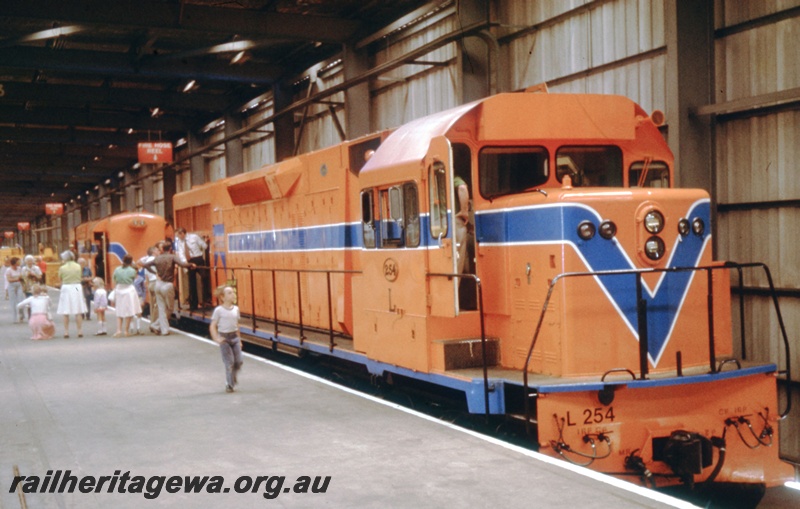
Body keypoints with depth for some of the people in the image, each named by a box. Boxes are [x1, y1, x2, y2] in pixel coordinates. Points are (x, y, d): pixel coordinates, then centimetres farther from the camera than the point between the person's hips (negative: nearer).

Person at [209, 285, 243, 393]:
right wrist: (216, 338, -15)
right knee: (229, 362, -7)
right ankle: (229, 385, 5)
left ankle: (233, 377, 29)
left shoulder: (236, 309, 7)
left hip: (234, 337, 5)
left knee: (238, 362, 0)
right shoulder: (219, 310, -8)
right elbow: (212, 326, -5)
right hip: (224, 338, -5)